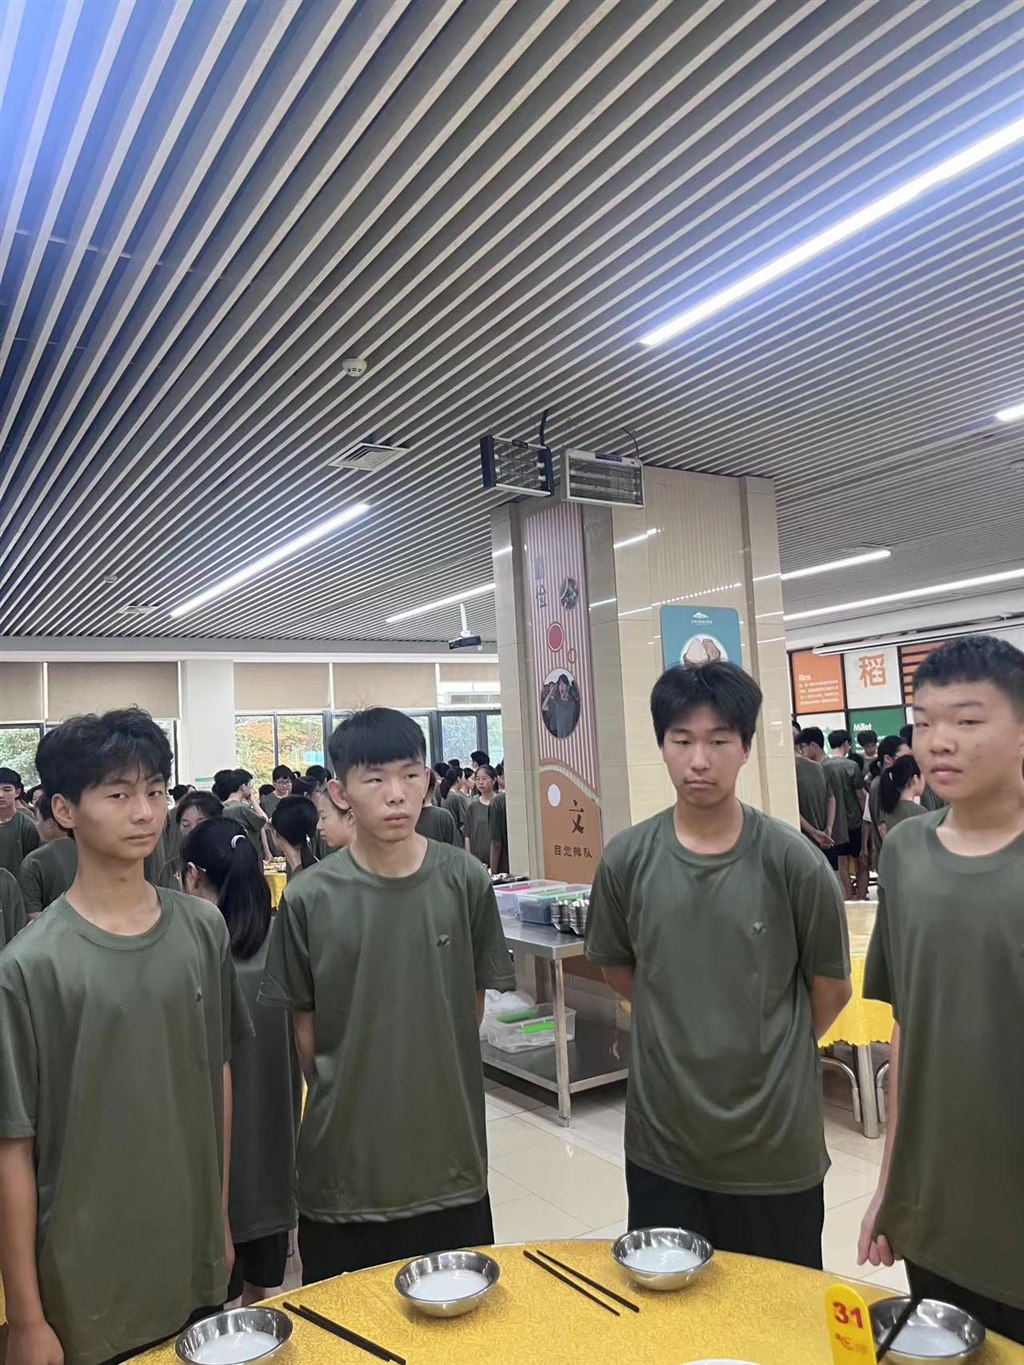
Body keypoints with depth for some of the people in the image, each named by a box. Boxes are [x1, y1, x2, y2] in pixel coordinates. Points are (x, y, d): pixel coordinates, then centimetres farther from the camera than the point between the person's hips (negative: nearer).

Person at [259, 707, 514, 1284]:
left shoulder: (465, 881, -8)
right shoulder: (309, 898, -11)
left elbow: (474, 1005, 3)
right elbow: (305, 1028, 0)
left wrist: (426, 1085, 3)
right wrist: (343, 1097, 0)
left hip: (449, 1153, 1)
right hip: (345, 1160, -1)